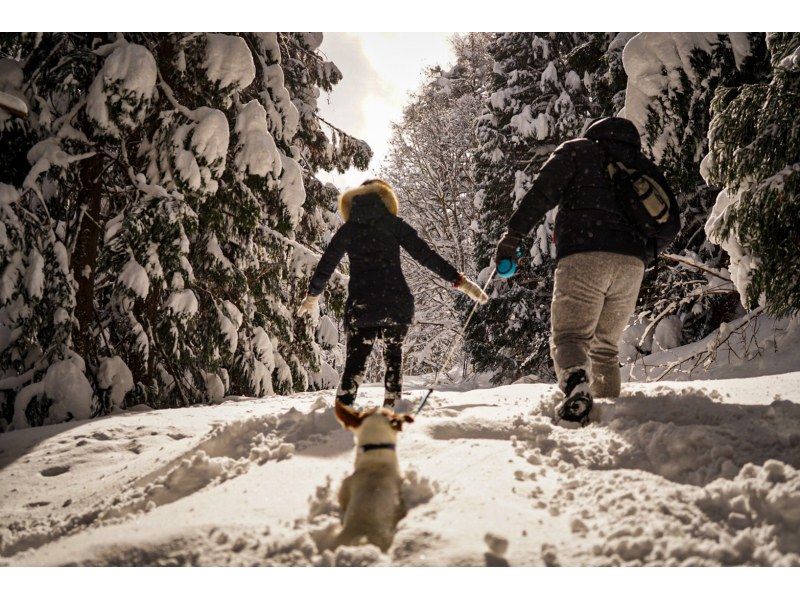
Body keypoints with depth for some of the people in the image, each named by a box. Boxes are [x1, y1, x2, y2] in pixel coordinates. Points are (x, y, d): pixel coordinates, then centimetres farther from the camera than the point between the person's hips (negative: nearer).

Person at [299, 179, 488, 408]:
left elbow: (325, 265, 16)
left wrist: (312, 295, 32)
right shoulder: (393, 224, 4)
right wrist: (460, 281, -3)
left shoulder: (347, 229, 10)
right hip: (396, 303, -1)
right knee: (393, 355, 17)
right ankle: (391, 407, 11)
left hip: (360, 305, 1)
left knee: (355, 361, 2)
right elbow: (426, 255, -4)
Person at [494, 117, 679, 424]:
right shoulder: (643, 167, 28)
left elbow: (542, 192, -2)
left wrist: (514, 233, -5)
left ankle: (576, 382, -36)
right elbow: (671, 223, 24)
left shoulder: (577, 149, 16)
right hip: (631, 265, 4)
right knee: (605, 347, 15)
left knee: (568, 335, -7)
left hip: (583, 257, -4)